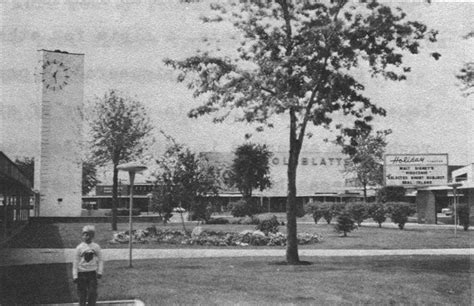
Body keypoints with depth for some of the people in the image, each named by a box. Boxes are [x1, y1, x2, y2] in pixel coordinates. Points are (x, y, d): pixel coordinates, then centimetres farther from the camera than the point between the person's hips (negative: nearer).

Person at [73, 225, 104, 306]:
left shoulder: (96, 247, 0)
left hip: (92, 272, 0)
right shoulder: (79, 247, -2)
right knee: (82, 293, 5)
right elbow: (75, 262, 0)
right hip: (82, 273, 0)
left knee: (92, 292, -4)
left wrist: (99, 272, -3)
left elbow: (100, 260, 6)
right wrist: (75, 275, -4)